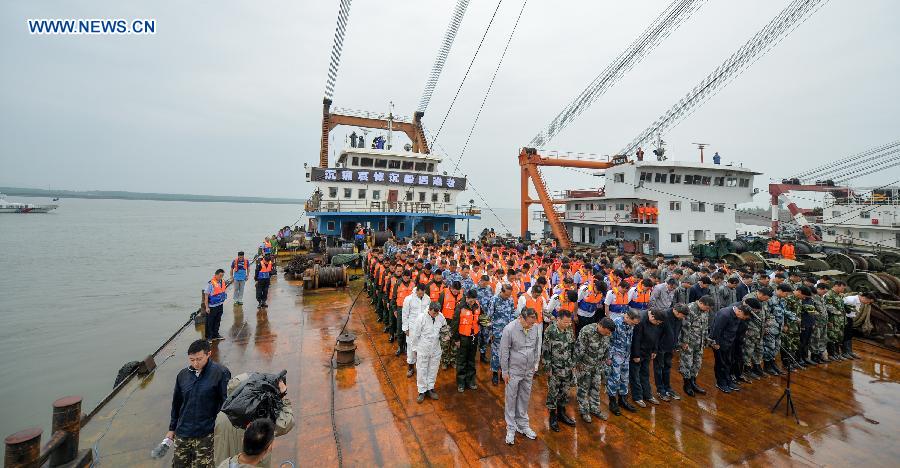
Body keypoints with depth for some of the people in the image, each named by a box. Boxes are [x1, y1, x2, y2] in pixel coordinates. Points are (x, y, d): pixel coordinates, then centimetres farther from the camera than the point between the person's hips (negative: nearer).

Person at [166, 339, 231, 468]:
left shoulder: (221, 373, -14)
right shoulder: (183, 374, 2)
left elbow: (226, 403, -10)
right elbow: (176, 404, 14)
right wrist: (172, 429, 17)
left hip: (206, 435, -5)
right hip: (182, 433, 5)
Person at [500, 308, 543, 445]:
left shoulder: (537, 327, -10)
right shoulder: (510, 329, -23)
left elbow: (537, 348, 6)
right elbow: (504, 352, -13)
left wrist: (536, 365, 10)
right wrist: (505, 372, -8)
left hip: (529, 371, 4)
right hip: (514, 371, -4)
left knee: (525, 398, 18)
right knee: (511, 399, 7)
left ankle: (523, 425, 36)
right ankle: (511, 429, 24)